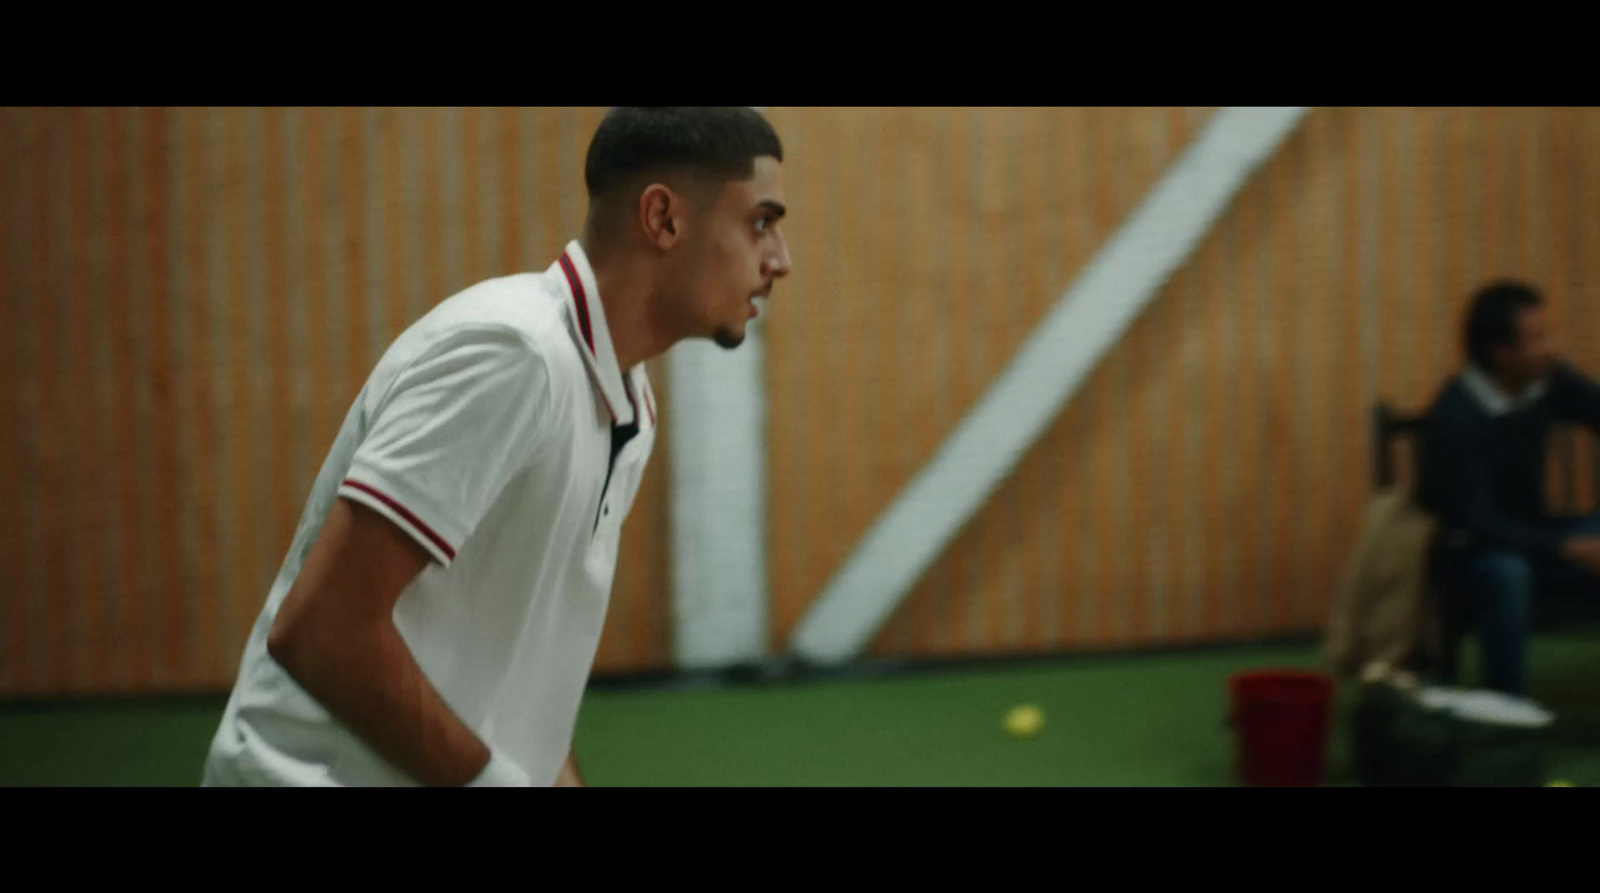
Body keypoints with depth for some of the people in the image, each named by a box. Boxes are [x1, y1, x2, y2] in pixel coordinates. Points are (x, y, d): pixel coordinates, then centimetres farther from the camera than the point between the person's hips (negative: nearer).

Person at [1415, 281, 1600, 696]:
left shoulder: (1549, 380, -6)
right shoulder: (1455, 416, -24)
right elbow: (1474, 522, -25)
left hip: (1530, 533, 7)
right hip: (1470, 552, -7)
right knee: (1506, 573, -39)